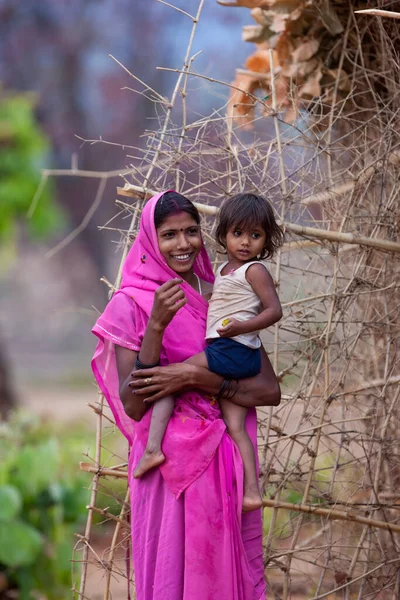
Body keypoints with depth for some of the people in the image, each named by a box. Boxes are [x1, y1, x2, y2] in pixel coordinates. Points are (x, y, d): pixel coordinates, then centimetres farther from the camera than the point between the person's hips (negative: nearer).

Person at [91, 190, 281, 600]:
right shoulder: (130, 304, -3)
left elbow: (270, 391, -1)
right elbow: (132, 406, -11)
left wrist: (195, 377, -14)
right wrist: (156, 325, -21)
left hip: (227, 463, 3)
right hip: (172, 466, -3)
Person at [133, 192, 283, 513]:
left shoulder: (255, 270, -6)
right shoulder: (225, 270, 20)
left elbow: (275, 310, -12)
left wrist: (242, 327, -25)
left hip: (232, 351, -9)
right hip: (234, 358, 9)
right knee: (236, 428, 5)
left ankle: (153, 447, -19)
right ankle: (252, 490, 0)